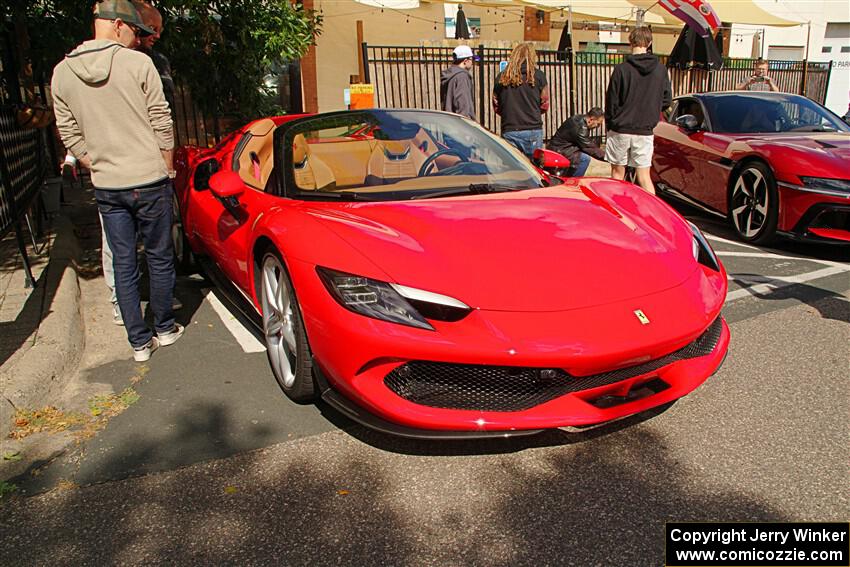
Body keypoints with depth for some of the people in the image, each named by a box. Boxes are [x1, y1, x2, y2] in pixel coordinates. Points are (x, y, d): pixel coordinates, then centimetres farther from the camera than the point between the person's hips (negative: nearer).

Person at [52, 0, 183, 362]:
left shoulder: (62, 72, 6)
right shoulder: (137, 63, -7)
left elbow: (70, 135, 7)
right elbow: (162, 124, -7)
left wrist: (99, 169, 15)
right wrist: (167, 169, 4)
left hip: (106, 188, 4)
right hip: (149, 181, -3)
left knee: (123, 264, 10)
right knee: (159, 258, 11)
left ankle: (139, 342, 16)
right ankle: (165, 329, 25)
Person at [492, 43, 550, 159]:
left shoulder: (502, 78, 3)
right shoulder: (538, 76, -1)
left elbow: (496, 106, 8)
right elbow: (544, 105, 4)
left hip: (508, 131, 2)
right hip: (533, 129, -1)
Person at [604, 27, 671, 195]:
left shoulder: (621, 69, -10)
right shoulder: (660, 69, 0)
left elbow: (611, 101, -6)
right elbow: (666, 100, 6)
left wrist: (609, 125, 7)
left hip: (620, 130, -2)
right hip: (645, 132, 2)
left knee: (617, 173, 10)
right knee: (644, 176, 6)